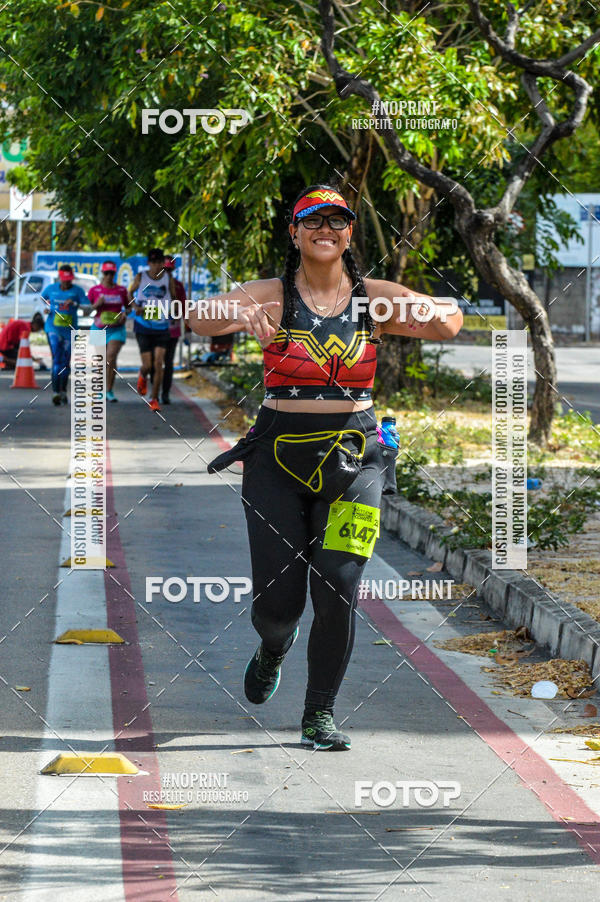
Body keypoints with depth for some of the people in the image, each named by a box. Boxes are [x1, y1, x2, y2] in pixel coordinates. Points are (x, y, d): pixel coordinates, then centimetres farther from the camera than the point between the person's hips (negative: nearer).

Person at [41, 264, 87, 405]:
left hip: (70, 330, 1)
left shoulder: (77, 291, -1)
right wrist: (47, 308, 4)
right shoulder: (51, 288, 4)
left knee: (65, 362, 9)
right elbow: (42, 298, 23)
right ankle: (56, 392, -20)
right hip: (53, 328, -1)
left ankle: (63, 391, 27)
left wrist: (75, 303, -26)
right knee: (56, 359, -15)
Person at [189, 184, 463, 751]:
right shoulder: (271, 296, -2)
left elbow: (449, 323, -4)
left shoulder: (374, 298, 3)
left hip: (352, 458, 1)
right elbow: (201, 320, -16)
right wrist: (238, 317, -39)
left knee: (338, 592, -10)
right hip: (279, 455, -1)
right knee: (277, 602, -2)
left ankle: (320, 714, 9)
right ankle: (274, 650, 35)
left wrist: (432, 316, -29)